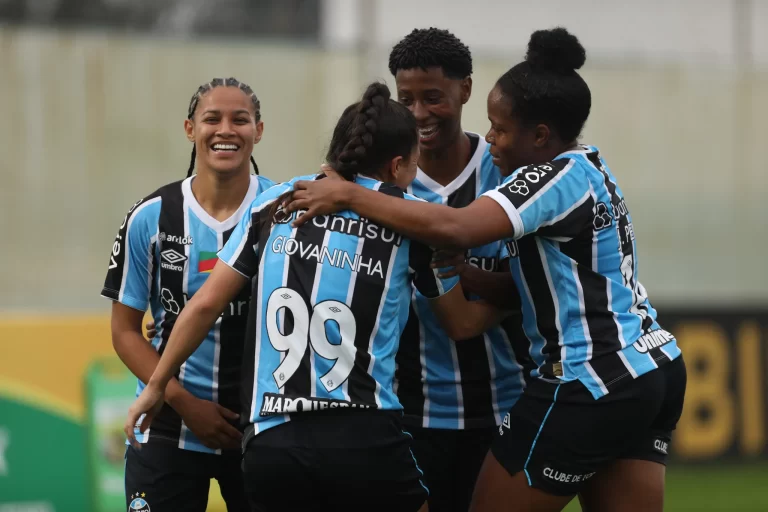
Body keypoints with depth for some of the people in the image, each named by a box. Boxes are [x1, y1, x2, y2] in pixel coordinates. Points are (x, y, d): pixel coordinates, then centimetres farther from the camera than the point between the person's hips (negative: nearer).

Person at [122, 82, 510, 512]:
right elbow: (463, 324, 16)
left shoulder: (276, 203, 11)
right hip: (364, 441, -3)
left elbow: (206, 304, 11)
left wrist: (156, 387, 21)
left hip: (270, 444, 3)